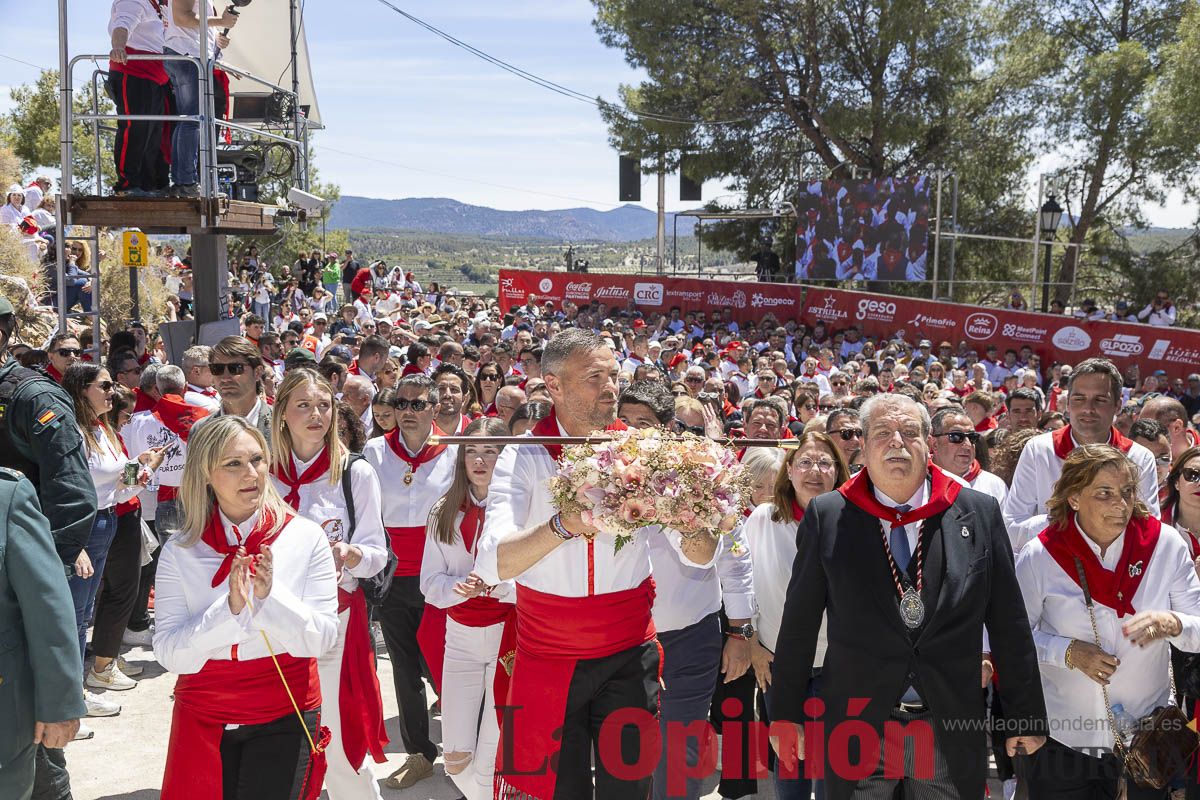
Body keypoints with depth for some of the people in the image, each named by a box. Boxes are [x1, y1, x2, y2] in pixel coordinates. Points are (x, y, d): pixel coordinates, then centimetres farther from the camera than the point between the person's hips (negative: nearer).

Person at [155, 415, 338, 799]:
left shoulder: (306, 537, -6)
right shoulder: (180, 552, -4)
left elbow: (321, 638, -9)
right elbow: (169, 653, -11)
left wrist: (270, 595, -24)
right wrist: (231, 608, -24)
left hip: (285, 716, -1)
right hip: (203, 718, 1)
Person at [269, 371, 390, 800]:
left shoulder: (356, 472, -3)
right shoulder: (266, 472, 6)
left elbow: (378, 553, -3)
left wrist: (352, 554, -23)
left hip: (337, 617, -3)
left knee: (341, 746, -2)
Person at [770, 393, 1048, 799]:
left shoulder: (980, 513, 0)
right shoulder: (827, 517, -2)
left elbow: (1009, 625, 4)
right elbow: (799, 624, 2)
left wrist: (1025, 717, 6)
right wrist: (786, 714, 3)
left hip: (951, 734, 1)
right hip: (857, 727, -1)